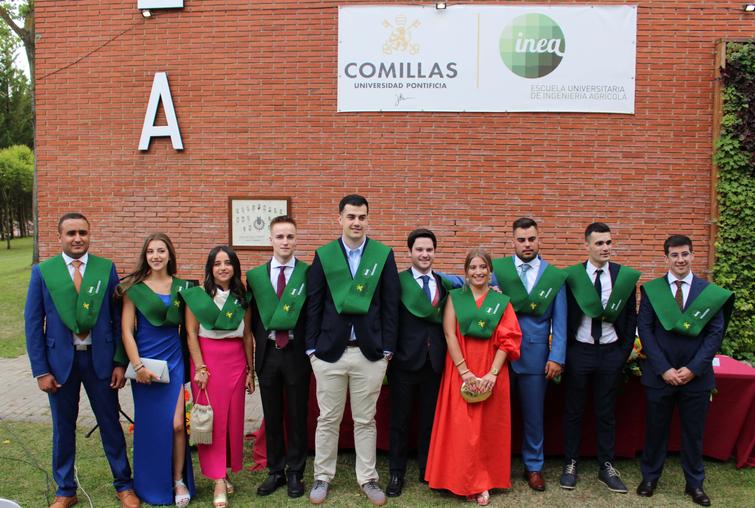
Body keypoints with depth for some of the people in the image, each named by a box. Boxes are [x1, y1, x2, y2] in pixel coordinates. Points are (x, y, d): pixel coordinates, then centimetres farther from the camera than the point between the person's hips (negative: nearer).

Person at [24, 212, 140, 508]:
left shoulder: (106, 268, -1)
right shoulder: (42, 271, -1)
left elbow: (118, 317, 0)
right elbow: (33, 323, 0)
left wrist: (120, 362, -3)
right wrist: (40, 370, -4)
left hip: (100, 358, 0)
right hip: (60, 359, 0)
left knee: (110, 423, 10)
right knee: (63, 427, 13)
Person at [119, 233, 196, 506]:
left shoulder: (181, 286, 5)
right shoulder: (134, 287, -3)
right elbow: (126, 331, -6)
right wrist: (138, 366, -13)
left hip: (174, 362, 2)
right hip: (145, 363, -2)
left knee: (177, 424, -2)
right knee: (150, 425, 7)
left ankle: (179, 481, 17)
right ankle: (152, 485, 26)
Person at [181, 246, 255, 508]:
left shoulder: (242, 297, 7)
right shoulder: (197, 294, -2)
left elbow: (248, 336, 10)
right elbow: (191, 334, -3)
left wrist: (250, 370, 9)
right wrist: (200, 368, -9)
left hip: (236, 362, 3)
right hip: (207, 360, -3)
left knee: (233, 418, 5)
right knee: (211, 419, -2)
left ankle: (225, 471, 21)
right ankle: (218, 481, 4)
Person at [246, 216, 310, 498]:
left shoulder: (309, 273, -4)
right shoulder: (255, 275, 4)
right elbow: (255, 318, 10)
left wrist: (310, 347, -4)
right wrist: (263, 342, 4)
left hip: (297, 353, -2)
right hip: (267, 354, 2)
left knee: (297, 416, 8)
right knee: (272, 417, 12)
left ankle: (295, 473, 22)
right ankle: (276, 472, 26)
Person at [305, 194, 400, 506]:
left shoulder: (384, 254, 0)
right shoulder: (323, 255, 2)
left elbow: (390, 304, 1)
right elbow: (314, 304, 2)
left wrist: (387, 348, -2)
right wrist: (312, 347, -1)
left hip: (370, 352, 0)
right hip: (329, 351, 0)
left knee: (366, 420, 11)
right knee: (327, 419, 11)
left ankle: (367, 478, 26)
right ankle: (322, 477, 27)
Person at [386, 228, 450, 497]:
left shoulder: (444, 283, 7)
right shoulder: (397, 281, -7)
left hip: (434, 362, 4)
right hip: (405, 361, -3)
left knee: (429, 420, 14)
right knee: (400, 420, 9)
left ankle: (427, 471, 30)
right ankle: (396, 473, 23)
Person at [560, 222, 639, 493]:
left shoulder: (625, 276, -1)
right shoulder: (571, 275, -6)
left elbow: (631, 318, 5)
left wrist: (624, 353, 1)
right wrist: (563, 353, -3)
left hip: (611, 352, 1)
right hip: (579, 351, -1)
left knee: (606, 412, 11)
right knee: (573, 411, 9)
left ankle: (607, 467, 24)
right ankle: (570, 464, 22)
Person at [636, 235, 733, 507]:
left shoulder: (711, 292, 0)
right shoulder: (651, 289, -1)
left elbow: (715, 333, -2)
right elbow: (645, 330, -5)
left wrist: (693, 369, -11)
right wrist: (663, 369, -12)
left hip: (696, 376, 1)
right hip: (659, 375, 0)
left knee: (694, 431, 12)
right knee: (655, 429, 11)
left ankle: (695, 483, 28)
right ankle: (650, 477, 27)